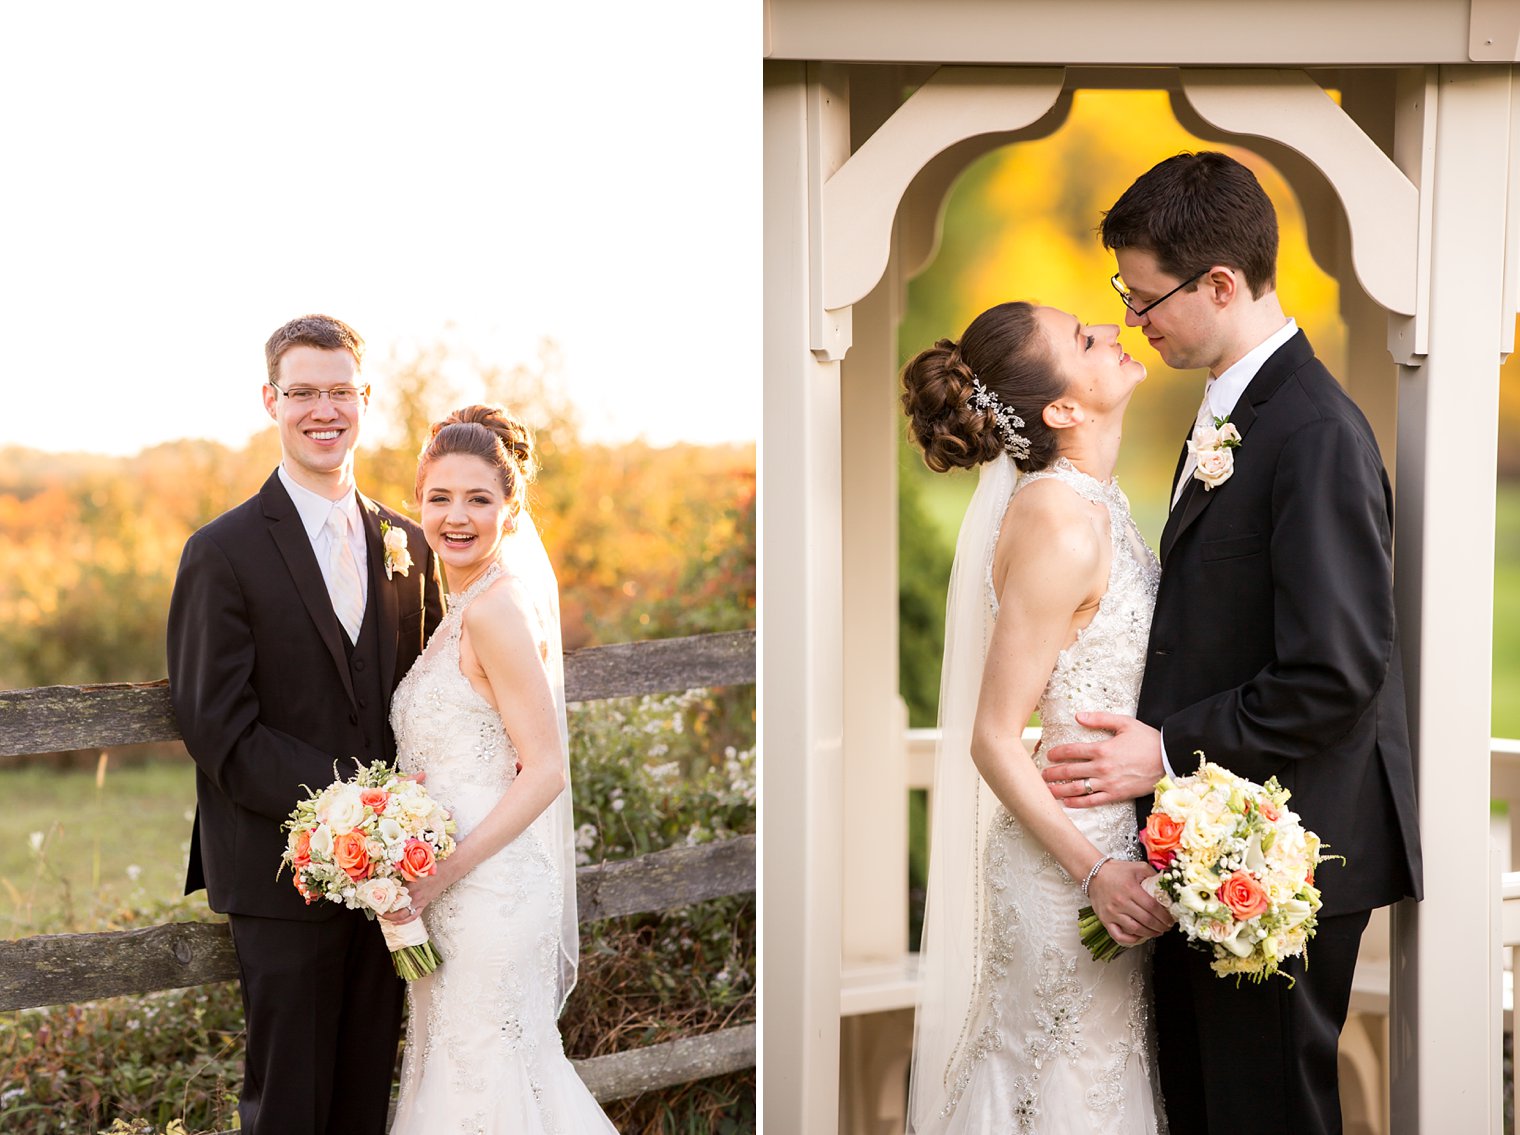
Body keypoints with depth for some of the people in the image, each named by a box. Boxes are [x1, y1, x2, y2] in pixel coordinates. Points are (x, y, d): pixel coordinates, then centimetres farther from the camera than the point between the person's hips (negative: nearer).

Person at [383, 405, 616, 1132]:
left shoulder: (496, 609, -18)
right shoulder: (469, 604, 11)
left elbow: (545, 770, -20)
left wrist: (444, 872, -21)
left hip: (490, 887, -9)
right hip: (456, 888, 9)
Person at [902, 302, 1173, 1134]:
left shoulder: (1087, 496, 4)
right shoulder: (1060, 527, -23)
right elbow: (994, 738, -20)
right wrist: (1093, 871, -22)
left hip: (1111, 838, 8)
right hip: (1073, 855, -8)